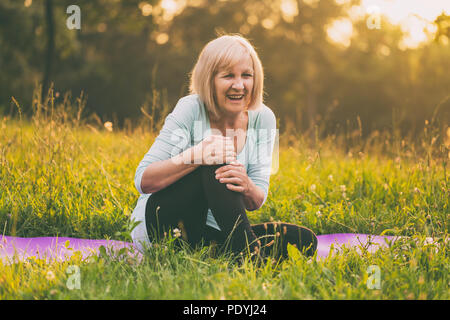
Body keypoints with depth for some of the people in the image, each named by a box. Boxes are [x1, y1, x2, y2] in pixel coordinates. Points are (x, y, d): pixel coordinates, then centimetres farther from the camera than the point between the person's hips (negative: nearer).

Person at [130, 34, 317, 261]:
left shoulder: (263, 119, -3)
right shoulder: (191, 109, -14)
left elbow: (256, 203, -3)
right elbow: (143, 181, -20)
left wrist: (247, 188, -29)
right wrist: (196, 155, -35)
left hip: (210, 230, 4)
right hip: (159, 224, -4)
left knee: (305, 241, -17)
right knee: (214, 164, -32)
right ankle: (248, 253, -30)